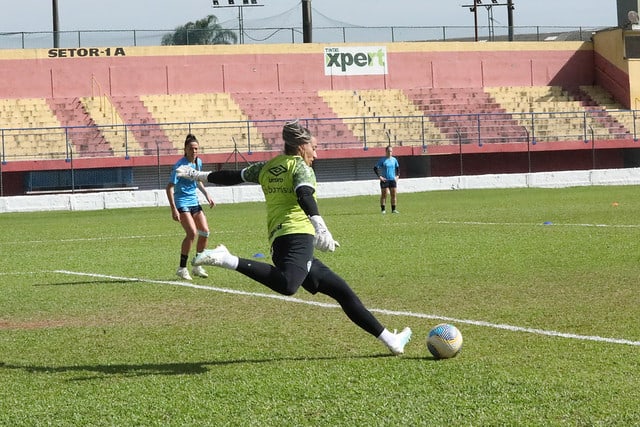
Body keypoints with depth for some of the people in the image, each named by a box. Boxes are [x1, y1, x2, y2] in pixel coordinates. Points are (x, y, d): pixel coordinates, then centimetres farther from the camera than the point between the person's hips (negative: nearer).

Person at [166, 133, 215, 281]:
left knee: (205, 232, 0)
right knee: (192, 233, -20)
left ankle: (197, 267, 14)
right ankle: (182, 268, -10)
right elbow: (169, 187, -19)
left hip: (194, 202, 8)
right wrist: (173, 209, -26)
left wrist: (206, 194, 14)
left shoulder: (198, 162, 6)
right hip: (182, 202, -8)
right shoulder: (180, 165, -17)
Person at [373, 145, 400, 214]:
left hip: (392, 180, 4)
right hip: (385, 180, -4)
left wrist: (397, 176, 10)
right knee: (384, 195, -1)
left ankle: (393, 209, 9)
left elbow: (398, 168, 22)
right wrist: (379, 177, -12)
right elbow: (375, 168, -6)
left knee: (394, 194, 2)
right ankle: (383, 209, 5)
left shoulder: (394, 160, 8)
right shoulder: (382, 160, -5)